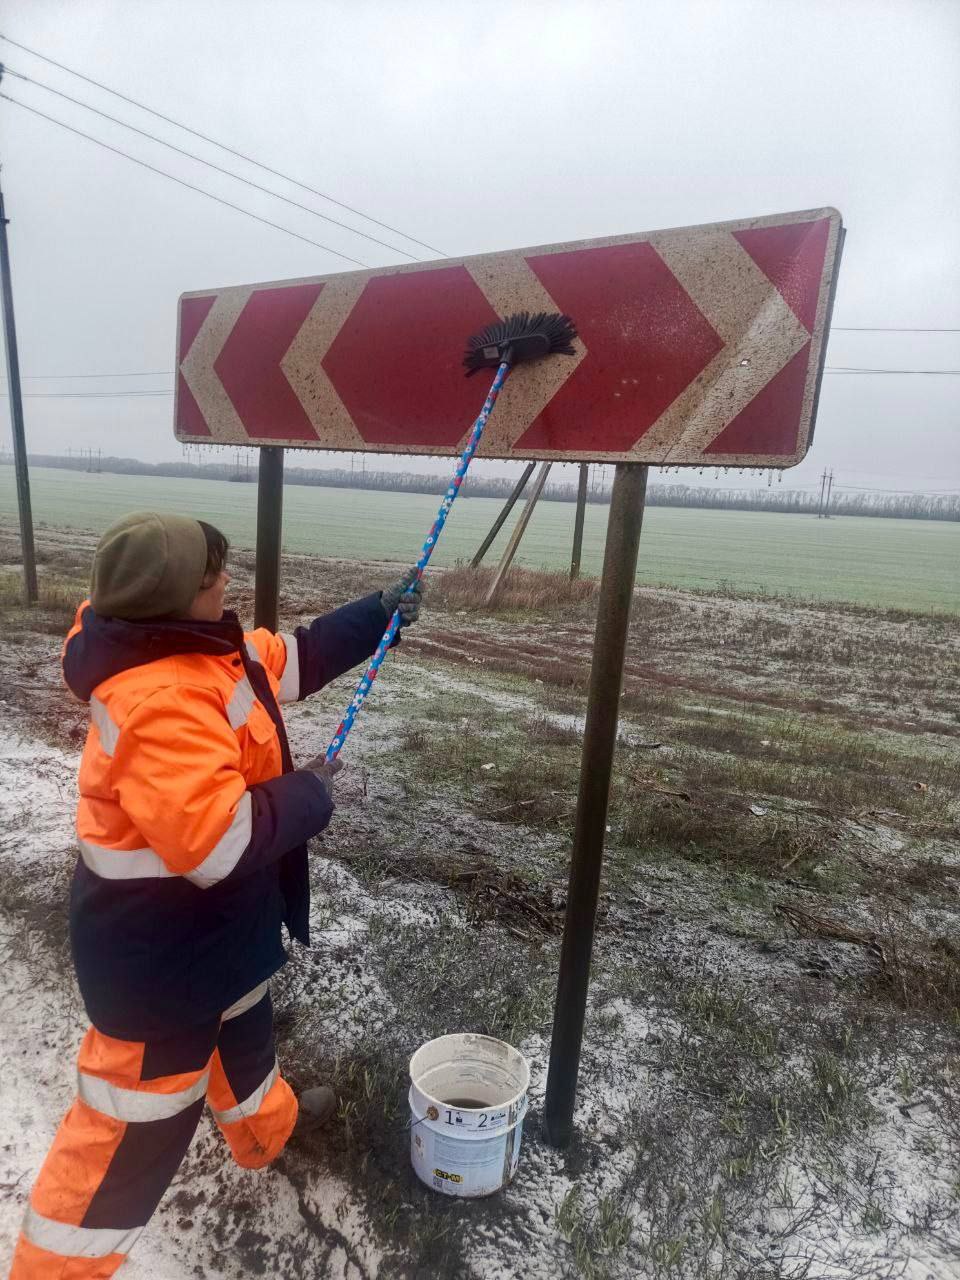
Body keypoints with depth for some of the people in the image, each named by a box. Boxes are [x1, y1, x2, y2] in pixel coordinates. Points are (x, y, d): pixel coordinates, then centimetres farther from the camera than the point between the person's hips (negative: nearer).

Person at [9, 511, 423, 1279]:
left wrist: (380, 614, 6)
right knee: (138, 1120, 10)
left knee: (241, 1029, 34)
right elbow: (216, 840, -39)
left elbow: (290, 660, 12)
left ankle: (266, 1127, 61)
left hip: (215, 923, 11)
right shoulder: (162, 700, -35)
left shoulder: (202, 649, -3)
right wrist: (310, 796, -23)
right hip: (162, 946, -10)